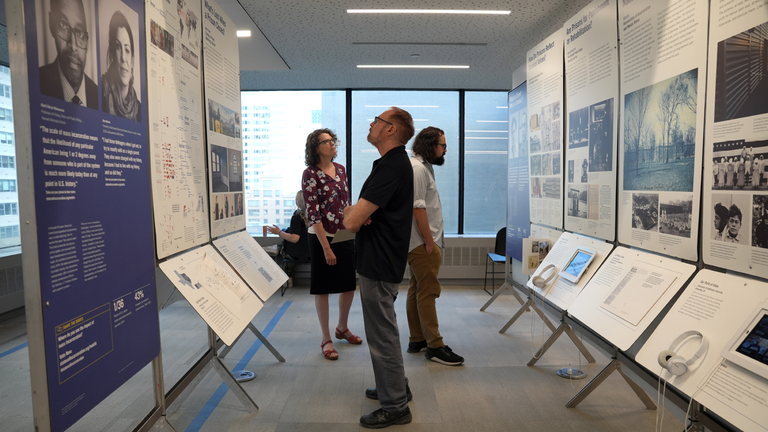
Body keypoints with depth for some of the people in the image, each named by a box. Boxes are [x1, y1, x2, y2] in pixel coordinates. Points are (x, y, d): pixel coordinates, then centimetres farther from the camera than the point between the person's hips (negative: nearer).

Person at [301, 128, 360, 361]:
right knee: (322, 288, 5)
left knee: (349, 284, 14)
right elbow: (313, 213, -16)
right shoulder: (310, 174, -12)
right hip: (322, 237, -6)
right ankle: (326, 339, 20)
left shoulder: (340, 169, 8)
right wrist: (326, 248, -18)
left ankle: (342, 328, 37)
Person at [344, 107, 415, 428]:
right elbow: (357, 214, 16)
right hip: (384, 260, 11)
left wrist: (351, 212, -5)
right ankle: (395, 387, 39)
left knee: (382, 335, 1)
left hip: (379, 266, -11)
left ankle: (395, 407, 16)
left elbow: (351, 222, -28)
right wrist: (358, 211, -7)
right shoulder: (397, 162, 12)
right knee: (385, 330, 23)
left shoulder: (390, 167, -22)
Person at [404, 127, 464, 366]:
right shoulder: (417, 168, -15)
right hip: (422, 242, -11)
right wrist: (429, 242, -19)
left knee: (417, 290, 14)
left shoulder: (423, 167, 18)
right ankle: (434, 346, 0)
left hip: (421, 242, 11)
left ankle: (417, 340, 23)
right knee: (428, 292, -6)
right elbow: (418, 207, -21)